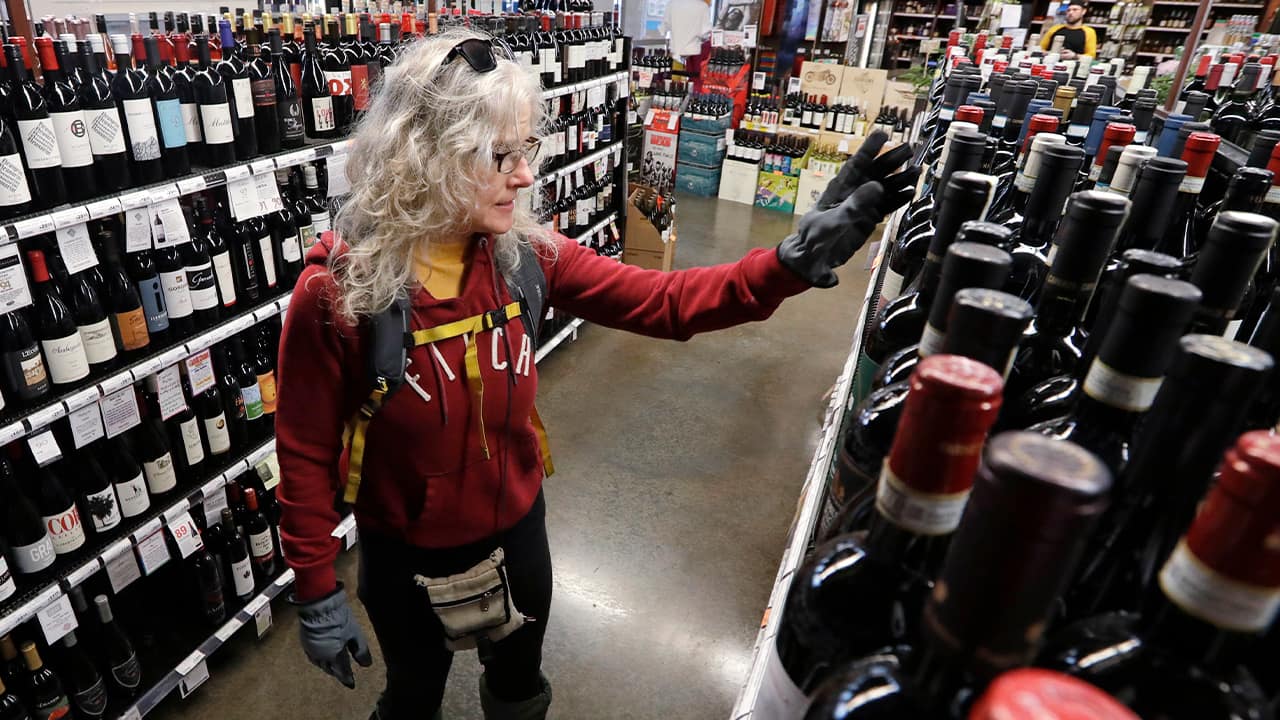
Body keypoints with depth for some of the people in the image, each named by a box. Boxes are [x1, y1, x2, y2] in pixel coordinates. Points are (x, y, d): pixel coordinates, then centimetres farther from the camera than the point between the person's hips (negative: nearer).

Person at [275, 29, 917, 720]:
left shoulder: (524, 253, -15)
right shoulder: (337, 291, -25)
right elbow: (307, 455, -15)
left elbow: (662, 302, -16)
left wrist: (791, 261, -29)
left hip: (516, 527, 3)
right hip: (406, 554, -3)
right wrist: (316, 593, -9)